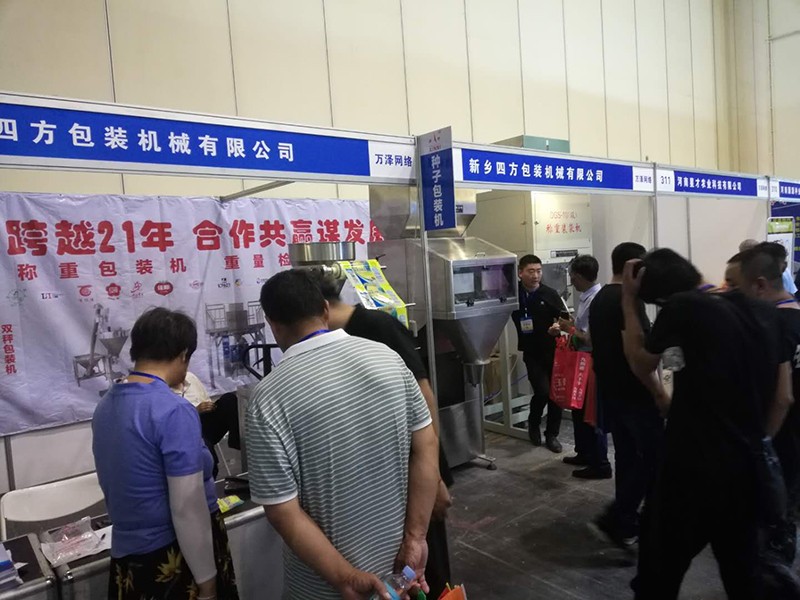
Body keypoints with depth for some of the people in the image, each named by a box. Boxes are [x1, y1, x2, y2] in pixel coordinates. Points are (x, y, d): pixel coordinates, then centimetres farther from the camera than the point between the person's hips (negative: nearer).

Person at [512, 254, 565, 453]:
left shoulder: (550, 294, -6)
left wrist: (558, 327, -25)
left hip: (554, 350, 1)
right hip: (532, 353, -1)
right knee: (542, 391, -13)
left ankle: (552, 435, 24)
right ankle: (534, 423, 18)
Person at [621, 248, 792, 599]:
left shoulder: (683, 307, -15)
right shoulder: (763, 313, 5)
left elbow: (640, 362, 0)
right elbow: (781, 397, 9)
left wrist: (629, 301, 4)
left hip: (695, 464, -7)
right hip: (746, 464, 7)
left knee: (661, 566, 10)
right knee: (742, 567, 22)